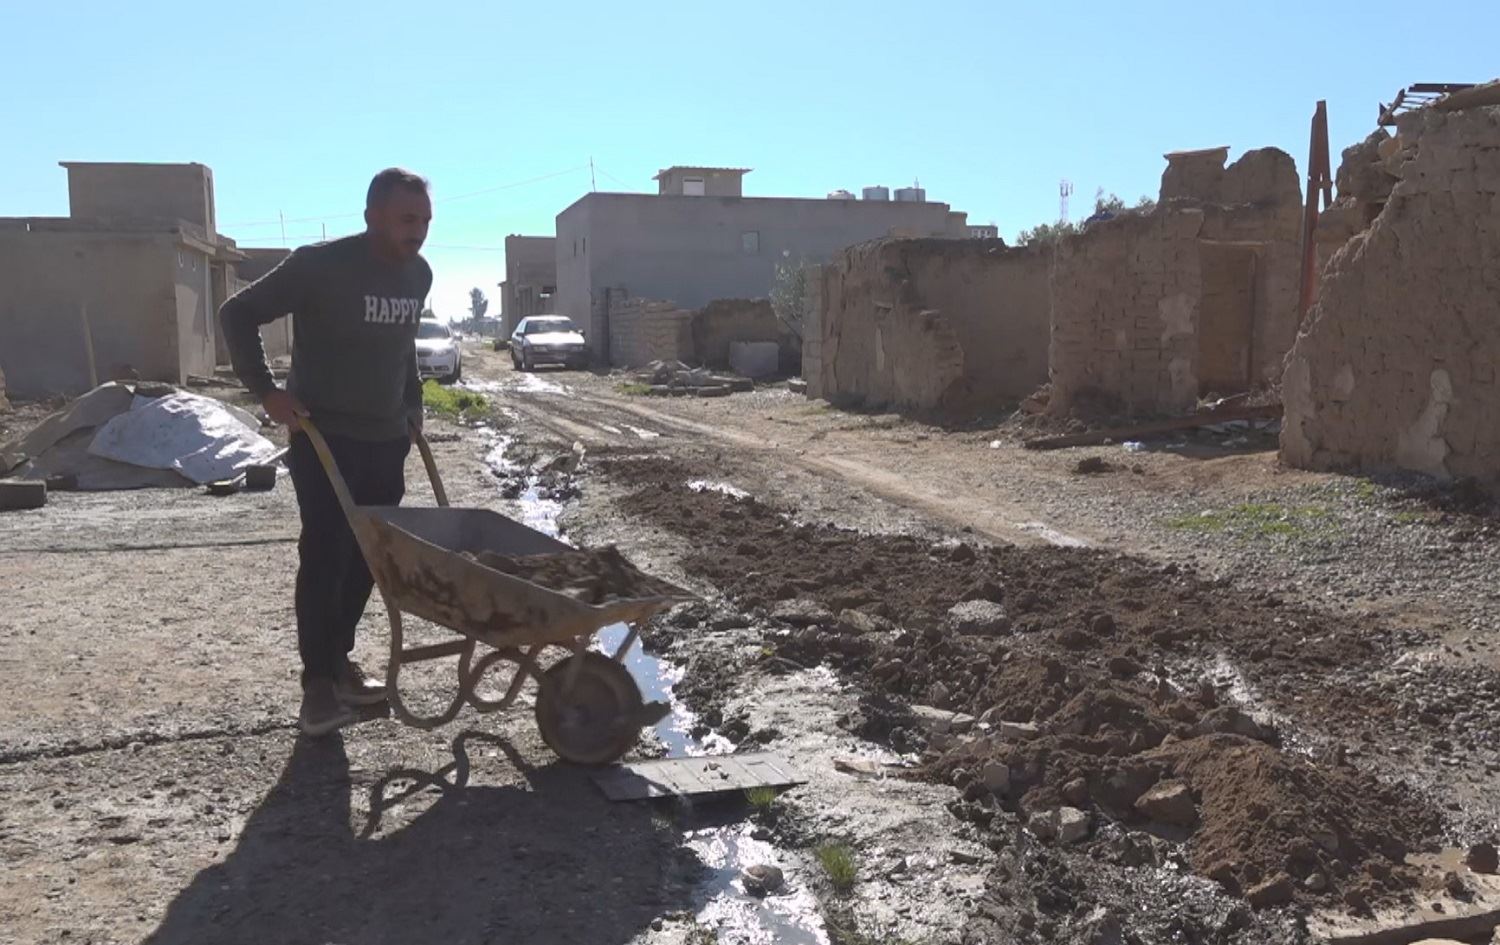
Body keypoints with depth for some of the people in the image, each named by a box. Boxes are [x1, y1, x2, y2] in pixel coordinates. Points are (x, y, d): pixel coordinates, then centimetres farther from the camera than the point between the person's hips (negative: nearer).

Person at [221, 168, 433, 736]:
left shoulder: (419, 275, 5)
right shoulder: (319, 265, -15)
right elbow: (238, 314, -8)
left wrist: (412, 404, 15)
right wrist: (266, 390, -14)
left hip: (387, 439, 6)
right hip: (324, 438, -6)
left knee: (367, 555, 10)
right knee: (324, 556, -5)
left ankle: (339, 659, 24)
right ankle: (318, 680, 4)